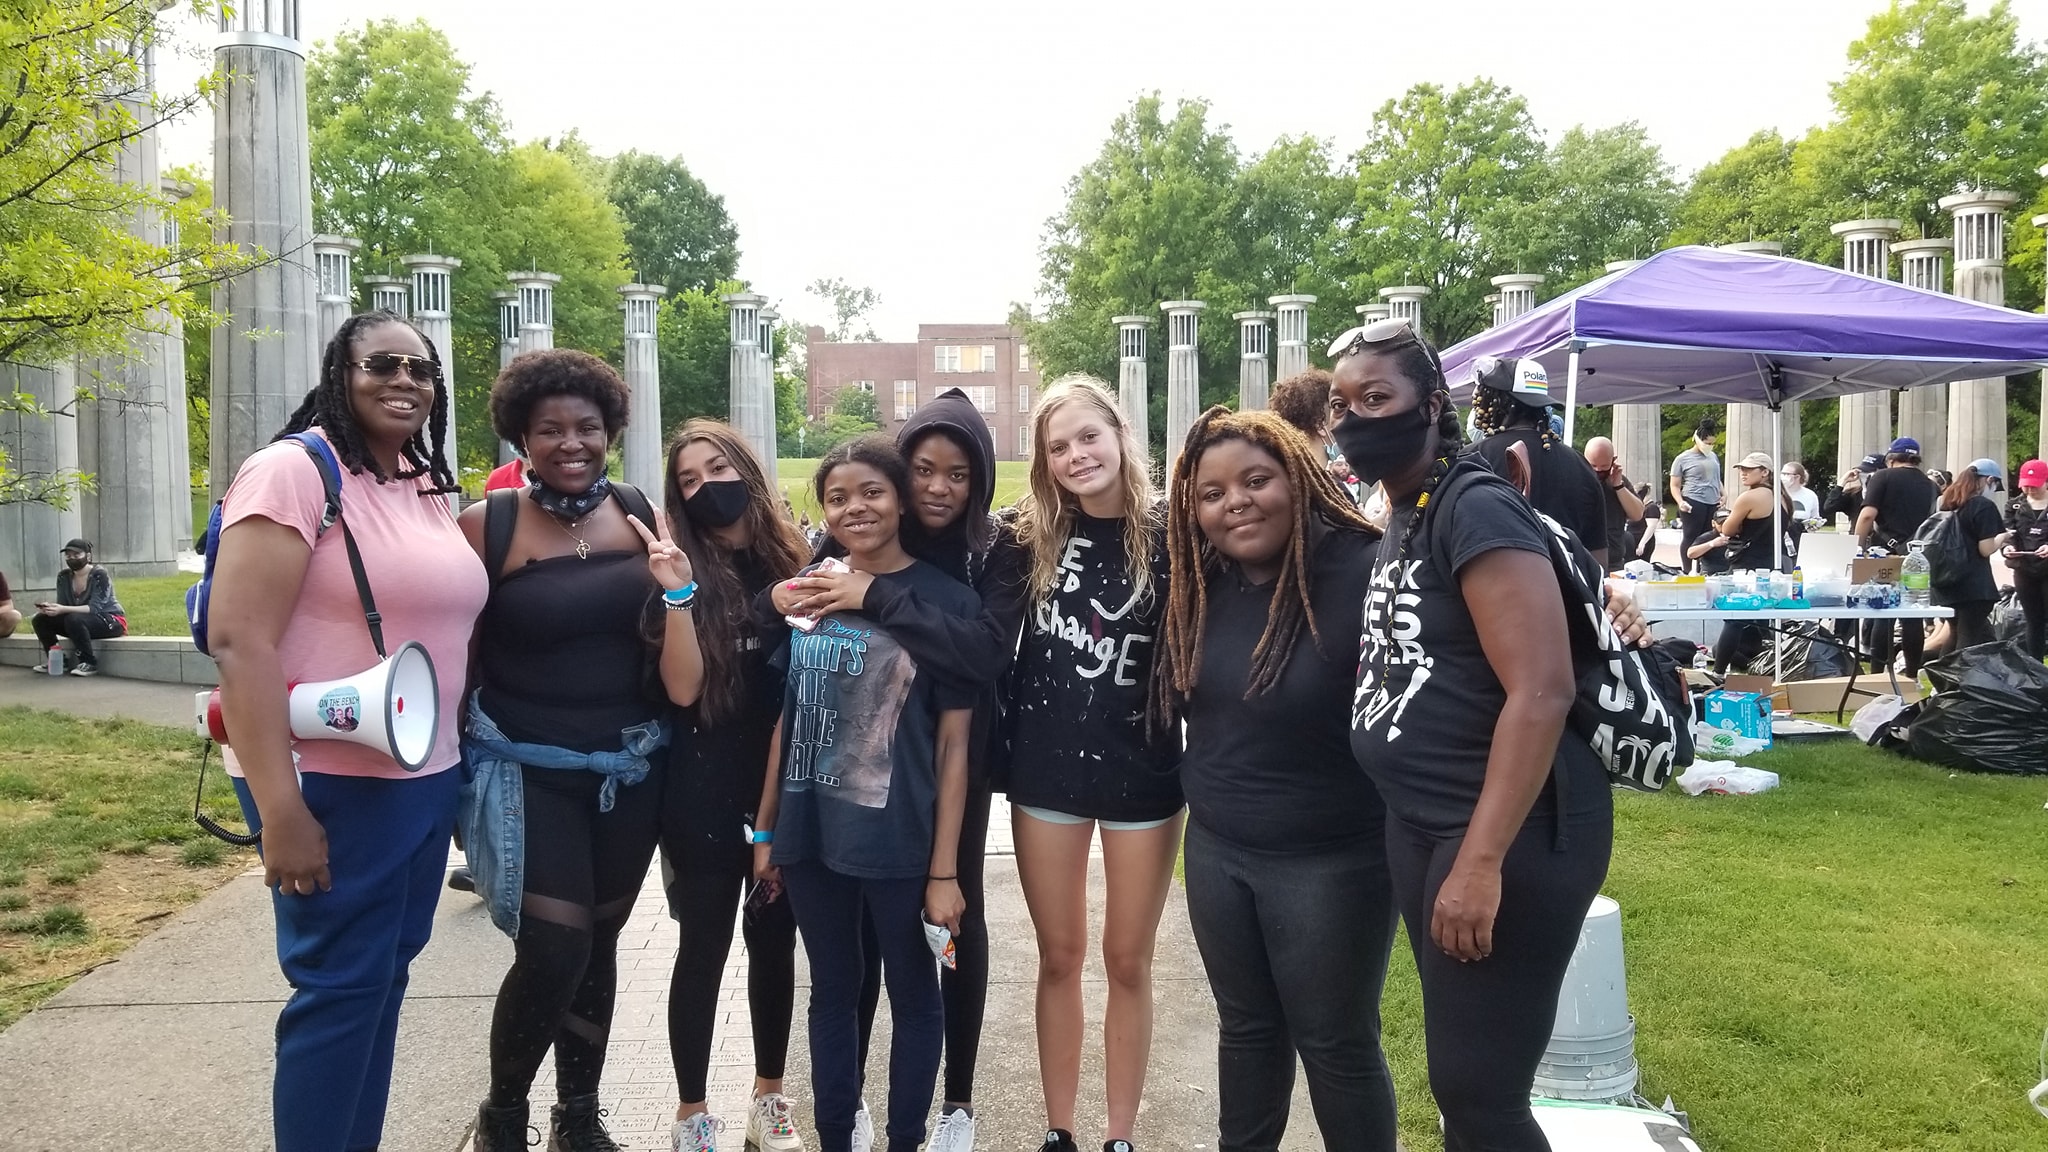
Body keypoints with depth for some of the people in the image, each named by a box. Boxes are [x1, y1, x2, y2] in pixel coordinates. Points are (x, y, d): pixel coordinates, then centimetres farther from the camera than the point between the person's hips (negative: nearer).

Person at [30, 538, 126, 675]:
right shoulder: (63, 577, 2)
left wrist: (63, 610, -37)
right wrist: (50, 607, -26)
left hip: (112, 621, -7)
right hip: (82, 623, 7)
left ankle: (90, 664, -24)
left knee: (74, 619, -35)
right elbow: (62, 606, -3)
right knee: (40, 620, -8)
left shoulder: (99, 575, -17)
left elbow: (94, 608, -25)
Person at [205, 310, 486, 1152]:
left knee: (386, 975, 15)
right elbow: (238, 642, -19)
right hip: (334, 786, -8)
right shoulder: (293, 471, -12)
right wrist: (281, 812, -23)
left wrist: (464, 767, 17)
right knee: (341, 986, 0)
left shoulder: (427, 489, 11)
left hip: (426, 780, 8)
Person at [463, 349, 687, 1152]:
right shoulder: (486, 525, -11)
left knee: (598, 943, 15)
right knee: (553, 952, -12)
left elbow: (684, 679, -2)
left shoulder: (642, 515, -2)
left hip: (631, 768, 4)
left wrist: (677, 588, -19)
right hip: (526, 769, -3)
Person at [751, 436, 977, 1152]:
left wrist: (944, 868, -10)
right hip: (811, 837, 4)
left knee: (913, 998, 12)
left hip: (901, 844, -3)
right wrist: (766, 829, 10)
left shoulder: (947, 600, -8)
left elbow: (954, 742, -8)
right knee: (832, 992, 17)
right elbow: (786, 714, 10)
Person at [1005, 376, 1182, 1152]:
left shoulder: (1168, 540, -7)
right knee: (1059, 957, 12)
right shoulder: (1031, 538, -1)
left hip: (1142, 773, -1)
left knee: (1128, 961, 10)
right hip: (1045, 771, 2)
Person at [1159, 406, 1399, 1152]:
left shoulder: (1363, 572, -21)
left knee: (1336, 1044, 10)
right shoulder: (1201, 587, 1)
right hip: (1216, 850, 6)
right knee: (1245, 1028, 21)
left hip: (1330, 860, -6)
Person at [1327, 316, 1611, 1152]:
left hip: (1507, 833, -9)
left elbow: (1541, 692, -23)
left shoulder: (1477, 509, -15)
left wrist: (1480, 860, -25)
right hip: (1421, 826, 9)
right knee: (1456, 1080, 17)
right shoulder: (1399, 521, 13)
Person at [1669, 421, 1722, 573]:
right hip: (1693, 503, -5)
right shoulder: (1682, 459, 2)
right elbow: (1675, 485, 1)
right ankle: (1688, 571, -2)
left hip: (1713, 504, 5)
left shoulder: (1713, 457, 17)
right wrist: (1680, 502, -15)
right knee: (1691, 538, -6)